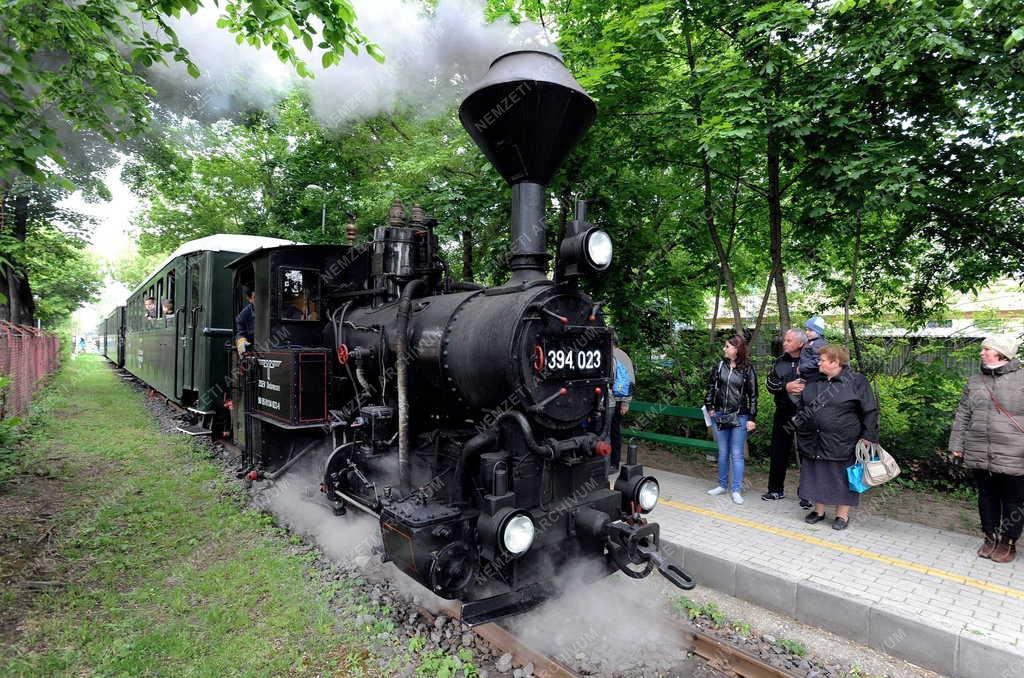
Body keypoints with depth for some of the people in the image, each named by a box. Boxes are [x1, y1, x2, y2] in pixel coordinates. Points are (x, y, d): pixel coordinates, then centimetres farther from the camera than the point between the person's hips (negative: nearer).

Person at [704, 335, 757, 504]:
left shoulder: (747, 369, -5)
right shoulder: (720, 365, 4)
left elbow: (753, 395, -3)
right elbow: (711, 386, 12)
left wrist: (752, 418, -5)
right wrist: (709, 407, 6)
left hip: (739, 417, -4)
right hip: (720, 415, 4)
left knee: (737, 455, 0)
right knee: (723, 453, 13)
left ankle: (737, 490, 8)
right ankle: (722, 485, 25)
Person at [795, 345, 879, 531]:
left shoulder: (856, 381, -5)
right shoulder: (813, 382, 9)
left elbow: (870, 411, -6)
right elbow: (801, 407, 21)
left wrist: (868, 436, -10)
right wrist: (798, 425, 15)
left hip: (842, 444, -5)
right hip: (813, 443, 5)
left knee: (842, 477, 6)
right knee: (817, 476, 11)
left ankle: (843, 515, 20)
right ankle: (818, 510, 25)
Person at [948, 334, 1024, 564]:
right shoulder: (975, 381, 6)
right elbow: (962, 415, 10)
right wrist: (956, 444, 8)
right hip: (979, 454, 4)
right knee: (987, 496, 15)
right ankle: (991, 537, 30)